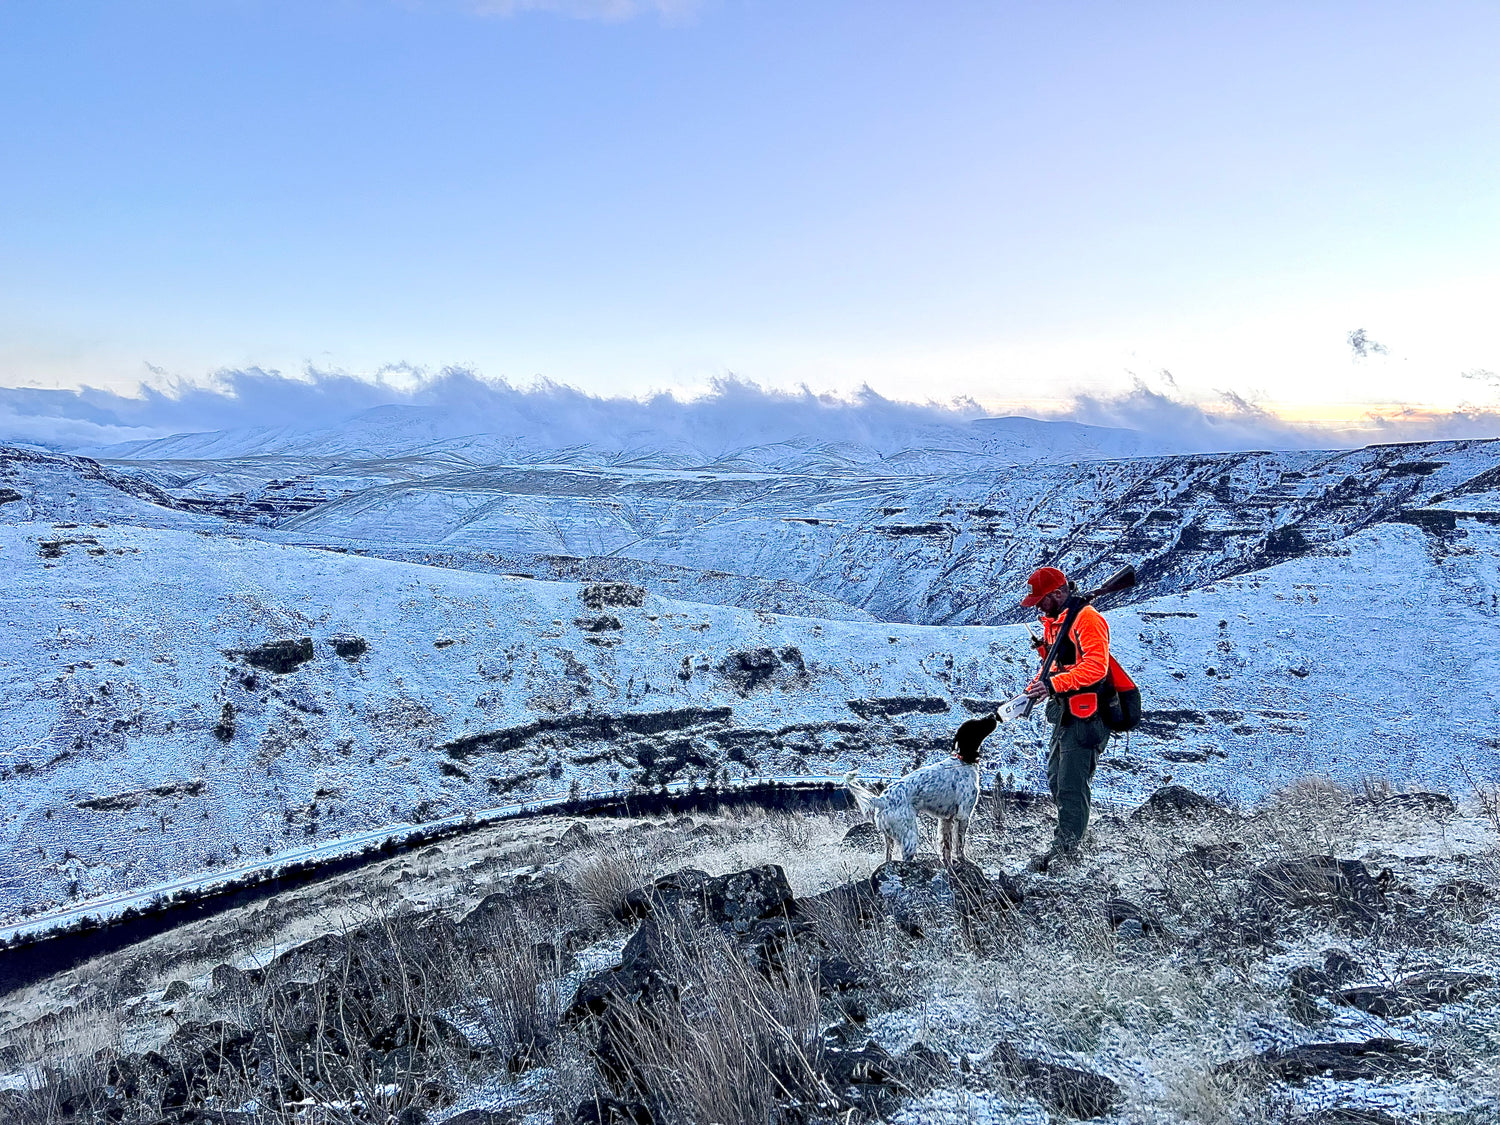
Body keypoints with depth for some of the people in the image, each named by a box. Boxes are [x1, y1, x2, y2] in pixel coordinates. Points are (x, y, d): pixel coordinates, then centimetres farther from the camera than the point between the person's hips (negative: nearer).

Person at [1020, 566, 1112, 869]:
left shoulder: (1086, 619, -17)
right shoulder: (1054, 622, 14)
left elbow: (1096, 667, -27)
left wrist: (1053, 685, -33)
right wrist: (1034, 688, 5)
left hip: (1086, 715, -10)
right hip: (1065, 712, 10)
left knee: (1071, 783, -6)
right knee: (1056, 778, 18)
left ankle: (1066, 849, 3)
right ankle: (1070, 830, 33)